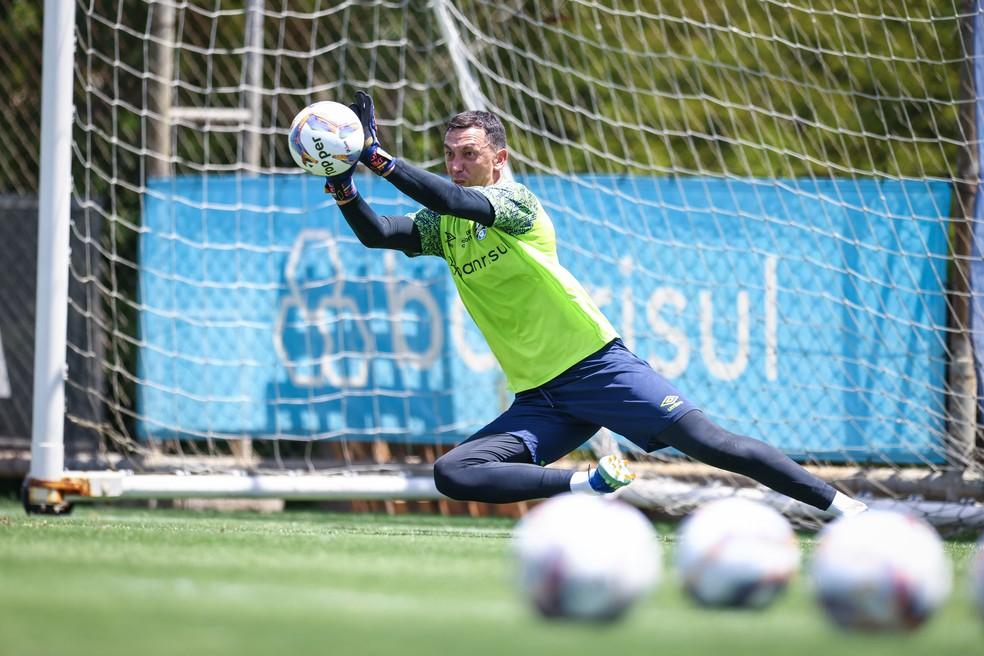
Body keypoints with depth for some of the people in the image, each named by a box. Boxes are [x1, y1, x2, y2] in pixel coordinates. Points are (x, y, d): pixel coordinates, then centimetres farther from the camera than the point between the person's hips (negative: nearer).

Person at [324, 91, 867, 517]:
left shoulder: (514, 200, -7)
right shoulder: (441, 225, 11)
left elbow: (458, 201, -27)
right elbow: (375, 234, -2)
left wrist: (377, 157, -33)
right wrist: (343, 184, -20)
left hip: (598, 366, -5)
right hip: (538, 401, 5)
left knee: (710, 443, -14)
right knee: (452, 474, -18)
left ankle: (838, 504, -6)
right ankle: (588, 483, -15)